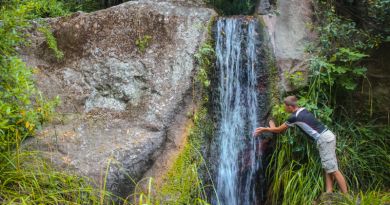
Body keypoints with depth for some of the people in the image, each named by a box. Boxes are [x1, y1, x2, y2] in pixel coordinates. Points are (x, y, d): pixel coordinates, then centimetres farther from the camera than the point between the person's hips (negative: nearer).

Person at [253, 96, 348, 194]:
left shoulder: (294, 117, -12)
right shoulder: (303, 110, 13)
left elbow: (278, 130, 1)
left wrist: (264, 129, 15)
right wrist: (273, 127, 31)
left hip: (323, 139, -9)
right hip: (327, 135, 9)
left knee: (333, 170, -6)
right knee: (328, 168, 9)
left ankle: (346, 196, -3)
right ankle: (329, 192, 8)